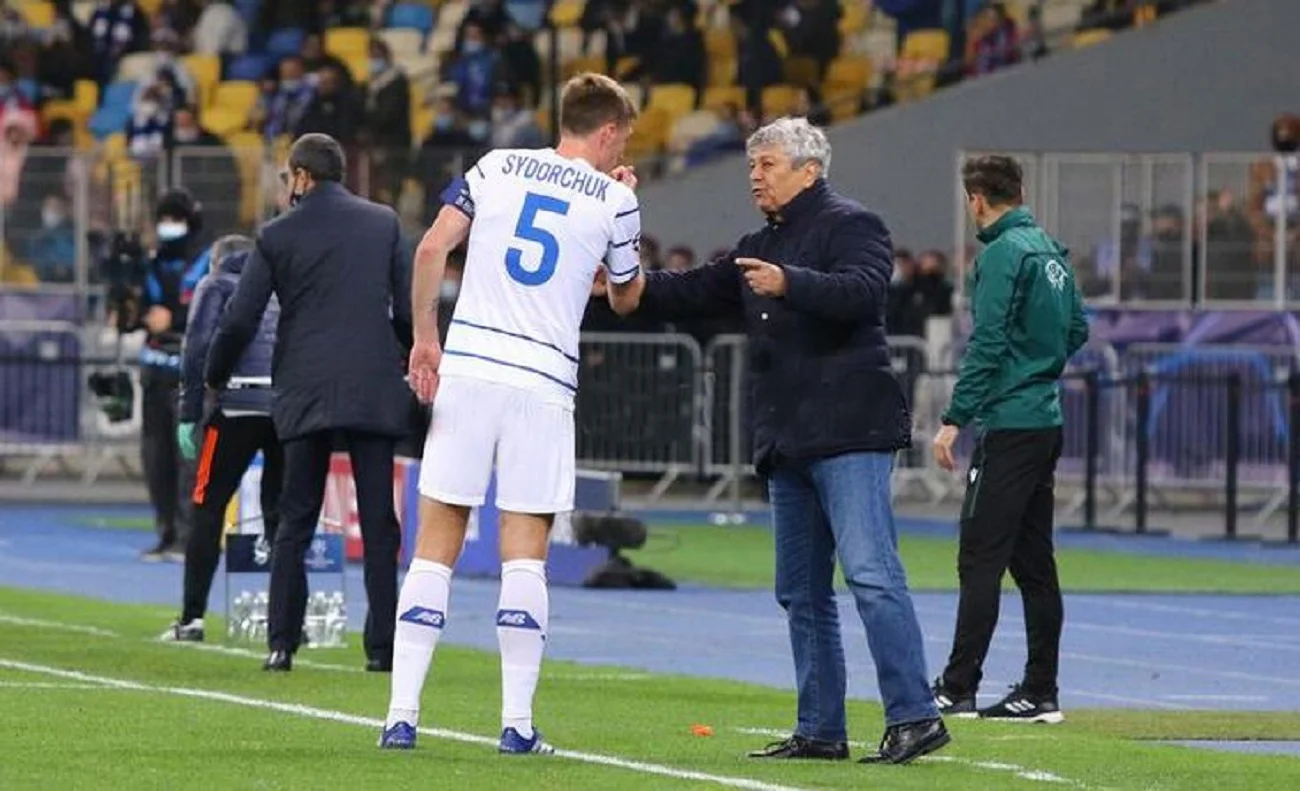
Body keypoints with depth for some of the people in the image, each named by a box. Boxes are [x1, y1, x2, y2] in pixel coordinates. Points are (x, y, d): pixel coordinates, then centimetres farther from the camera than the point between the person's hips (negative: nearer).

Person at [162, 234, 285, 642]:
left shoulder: (216, 286, 13)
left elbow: (197, 349, 0)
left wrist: (189, 415, -1)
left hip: (237, 406, -4)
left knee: (207, 508, 3)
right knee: (280, 514, 10)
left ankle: (191, 618, -1)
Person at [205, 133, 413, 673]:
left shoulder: (277, 235, 1)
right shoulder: (384, 224, 5)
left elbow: (240, 321, 1)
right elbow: (409, 310, 5)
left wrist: (214, 380, 17)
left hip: (306, 395, -1)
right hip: (375, 394, 1)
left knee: (294, 524, 6)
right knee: (379, 526, 2)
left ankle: (282, 642, 0)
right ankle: (383, 645, -2)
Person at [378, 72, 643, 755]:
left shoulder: (496, 167, 9)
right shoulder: (614, 200, 4)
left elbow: (431, 248, -1)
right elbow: (623, 297, 20)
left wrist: (424, 338, 5)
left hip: (466, 368, 1)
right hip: (544, 384, -1)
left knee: (435, 549, 3)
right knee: (524, 556, 3)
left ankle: (402, 715, 0)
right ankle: (518, 721, -1)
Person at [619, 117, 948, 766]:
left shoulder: (851, 225, -4)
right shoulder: (758, 248, 23)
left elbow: (865, 292, -20)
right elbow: (695, 294, 25)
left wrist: (789, 285, -32)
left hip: (849, 433, -9)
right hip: (788, 443, 9)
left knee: (871, 574, -17)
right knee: (802, 592, 9)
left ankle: (915, 717, -19)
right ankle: (821, 731, 14)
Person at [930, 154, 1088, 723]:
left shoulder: (1003, 253, -13)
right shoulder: (1050, 250, 13)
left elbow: (986, 345, -18)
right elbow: (1078, 329, 20)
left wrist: (954, 420, -17)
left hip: (1009, 424, -9)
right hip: (1047, 421, 9)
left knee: (980, 559, -8)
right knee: (1033, 562, 10)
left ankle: (958, 689, -9)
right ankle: (1040, 692, 10)